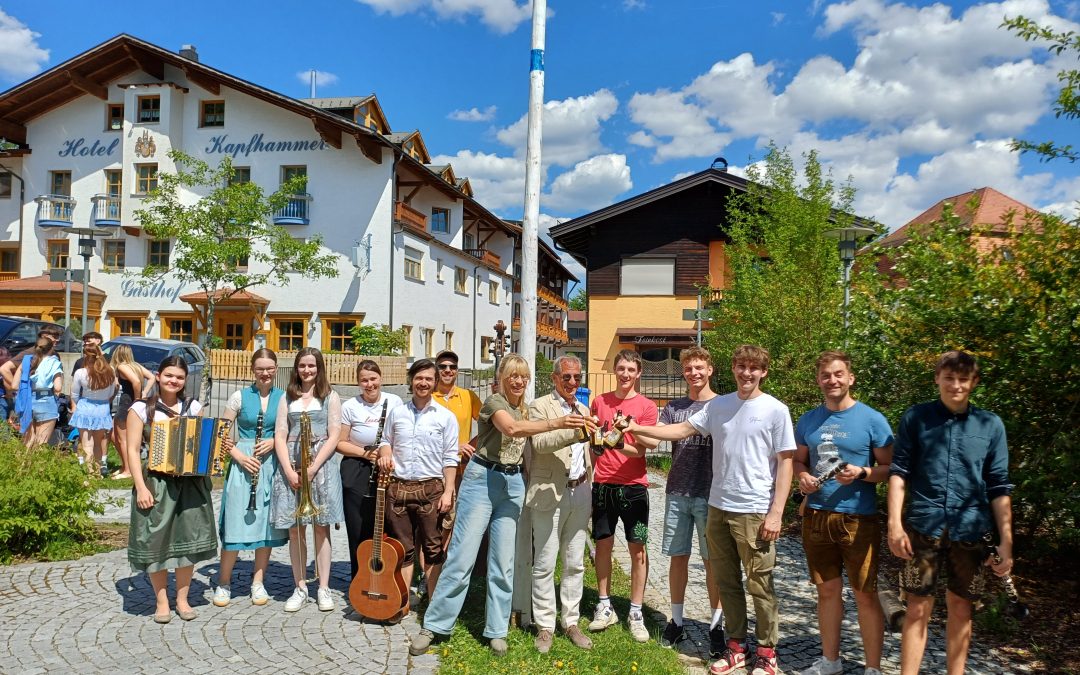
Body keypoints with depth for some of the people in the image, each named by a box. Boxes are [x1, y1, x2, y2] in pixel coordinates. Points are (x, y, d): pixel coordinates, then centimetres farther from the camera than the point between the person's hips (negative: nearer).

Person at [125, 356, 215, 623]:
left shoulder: (194, 407, 8)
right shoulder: (141, 409, 0)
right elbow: (133, 450, -3)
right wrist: (141, 488, -11)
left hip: (190, 483, 2)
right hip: (156, 482, -2)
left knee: (188, 539, 6)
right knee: (156, 541, 2)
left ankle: (182, 599, 21)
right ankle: (161, 601, 19)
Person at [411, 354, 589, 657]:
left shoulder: (525, 410, 14)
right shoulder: (493, 401, -9)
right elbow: (512, 429, -29)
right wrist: (555, 423, -37)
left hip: (513, 484, 6)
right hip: (483, 479, -6)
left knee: (504, 562, 7)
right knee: (462, 556, -4)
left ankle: (497, 631, 17)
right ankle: (433, 625, 8)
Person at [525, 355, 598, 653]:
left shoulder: (583, 409, 16)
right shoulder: (539, 407, -4)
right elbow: (539, 443, -22)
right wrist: (574, 431, -35)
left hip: (580, 494, 6)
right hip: (550, 494, -6)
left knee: (575, 563, 11)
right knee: (545, 564, 2)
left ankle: (571, 622, 23)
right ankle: (545, 626, 14)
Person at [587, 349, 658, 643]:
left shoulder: (646, 406, -3)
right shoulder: (599, 402, 6)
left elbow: (642, 449, -10)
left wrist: (620, 444, -29)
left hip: (633, 485, -2)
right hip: (602, 484, 3)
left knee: (637, 549, 2)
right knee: (603, 544, 9)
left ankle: (635, 613, 14)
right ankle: (605, 607, 23)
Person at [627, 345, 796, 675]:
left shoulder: (775, 410, -6)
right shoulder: (718, 406, 6)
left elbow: (785, 463, -7)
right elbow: (682, 429, 6)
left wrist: (776, 512, -11)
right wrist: (638, 429, -5)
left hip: (754, 511, -5)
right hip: (718, 507, 5)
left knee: (760, 586, 4)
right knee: (726, 582, 14)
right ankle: (736, 646, 27)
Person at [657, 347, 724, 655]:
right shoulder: (674, 407, 9)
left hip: (710, 495, -2)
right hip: (677, 493, 3)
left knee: (712, 560, 4)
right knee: (677, 557, 9)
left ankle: (716, 625, 16)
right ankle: (676, 621, 21)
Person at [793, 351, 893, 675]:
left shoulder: (872, 419, -5)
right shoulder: (808, 420, 8)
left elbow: (890, 467, -3)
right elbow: (798, 460, 16)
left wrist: (862, 473, -21)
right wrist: (803, 477, -4)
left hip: (858, 518, -4)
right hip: (816, 515, 4)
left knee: (865, 594, 3)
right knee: (828, 590, 15)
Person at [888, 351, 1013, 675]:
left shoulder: (991, 425, 6)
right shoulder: (916, 417, 2)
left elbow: (999, 487, 7)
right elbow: (899, 472, 0)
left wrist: (1006, 540, 3)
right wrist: (895, 523, -8)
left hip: (970, 529, 2)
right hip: (923, 525, -1)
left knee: (960, 608, 12)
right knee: (918, 608, 3)